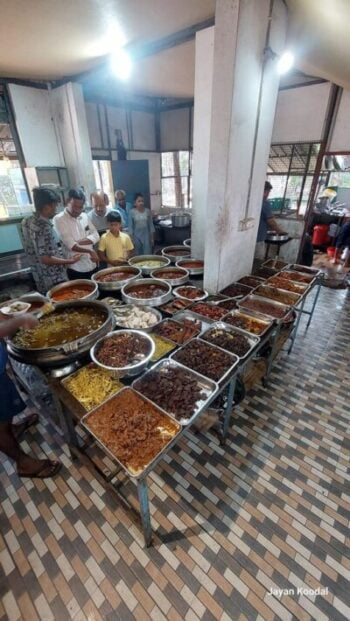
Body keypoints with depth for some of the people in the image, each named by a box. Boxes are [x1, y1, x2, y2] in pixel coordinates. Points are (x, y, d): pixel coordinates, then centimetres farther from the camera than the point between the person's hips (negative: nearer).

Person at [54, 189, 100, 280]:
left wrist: (78, 242, -12)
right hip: (75, 268, -5)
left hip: (92, 265, 5)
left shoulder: (84, 216, 10)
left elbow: (96, 236, 2)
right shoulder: (59, 219, -7)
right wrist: (90, 251, -20)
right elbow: (70, 245, -15)